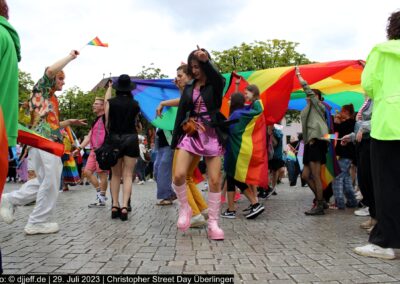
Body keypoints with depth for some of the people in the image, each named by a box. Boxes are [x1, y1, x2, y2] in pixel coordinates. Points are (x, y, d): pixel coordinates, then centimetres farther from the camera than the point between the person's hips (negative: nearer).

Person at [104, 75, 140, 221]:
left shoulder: (111, 102, -2)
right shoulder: (135, 104, 1)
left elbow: (107, 122, 5)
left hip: (114, 139, 1)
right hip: (131, 139, 0)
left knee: (115, 175, 12)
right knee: (128, 175, 0)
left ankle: (115, 206, 8)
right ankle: (124, 206, -12)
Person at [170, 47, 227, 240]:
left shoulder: (215, 84, 3)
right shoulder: (189, 88, 12)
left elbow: (218, 77, -22)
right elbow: (181, 113, 10)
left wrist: (205, 60, -40)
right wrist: (175, 140, 7)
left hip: (212, 135, -2)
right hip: (190, 134, 2)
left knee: (215, 180, -3)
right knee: (178, 175, -15)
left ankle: (213, 224, 7)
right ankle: (184, 208, 10)